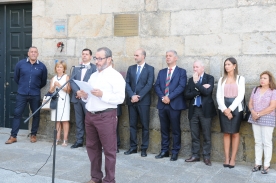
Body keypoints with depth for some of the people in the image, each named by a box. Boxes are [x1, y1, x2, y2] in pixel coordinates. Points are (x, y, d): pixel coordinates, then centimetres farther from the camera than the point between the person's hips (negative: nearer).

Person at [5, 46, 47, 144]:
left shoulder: (42, 66, -1)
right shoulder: (20, 64, 0)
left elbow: (43, 81, 11)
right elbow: (16, 78, 12)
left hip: (35, 95, 0)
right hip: (21, 94, 0)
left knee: (36, 114, 6)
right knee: (17, 113, 0)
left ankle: (33, 135, 20)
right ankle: (13, 136, 6)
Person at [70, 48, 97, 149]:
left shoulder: (94, 68, 1)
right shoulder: (76, 68, 16)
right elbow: (72, 81, 6)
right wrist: (77, 91, -11)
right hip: (77, 98, 5)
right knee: (78, 121, 9)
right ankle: (79, 141, 16)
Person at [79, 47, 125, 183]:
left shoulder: (115, 76, -7)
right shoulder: (93, 76, 17)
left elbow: (120, 98, -16)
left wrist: (102, 94, -24)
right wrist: (85, 96, -1)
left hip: (106, 116, -8)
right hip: (90, 115, 8)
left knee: (109, 150, 1)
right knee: (92, 147, 15)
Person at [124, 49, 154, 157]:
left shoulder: (150, 69, 0)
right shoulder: (131, 68, 12)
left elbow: (149, 85, -9)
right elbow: (127, 83, 5)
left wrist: (139, 97, -14)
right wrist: (132, 95, -10)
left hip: (143, 101, -4)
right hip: (131, 100, 4)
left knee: (145, 126, 1)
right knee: (132, 125, 7)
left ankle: (144, 149, 9)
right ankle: (133, 147, 15)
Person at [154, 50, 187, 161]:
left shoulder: (181, 72, 3)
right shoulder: (161, 72, 17)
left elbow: (181, 87, -10)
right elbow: (156, 86, 7)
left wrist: (169, 97, -17)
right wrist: (162, 97, -11)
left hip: (175, 104, -4)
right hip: (162, 104, 4)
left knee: (175, 130, 2)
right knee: (164, 130, 10)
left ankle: (175, 152, 10)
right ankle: (164, 151, 18)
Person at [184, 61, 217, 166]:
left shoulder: (209, 78, 0)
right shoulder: (191, 79, 11)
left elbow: (207, 92, -16)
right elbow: (187, 95, 0)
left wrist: (196, 82, -14)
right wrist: (200, 90, -11)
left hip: (205, 110, -4)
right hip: (193, 110, 4)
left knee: (206, 135, 2)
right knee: (194, 135, 9)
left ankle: (206, 157, 11)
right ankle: (195, 155, 18)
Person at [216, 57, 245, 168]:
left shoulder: (240, 79, 3)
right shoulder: (222, 79, 11)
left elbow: (240, 96, -6)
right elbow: (219, 96, 3)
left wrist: (230, 109, -13)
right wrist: (224, 109, -11)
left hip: (235, 108, -2)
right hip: (223, 109, 2)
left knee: (235, 133, 2)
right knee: (226, 133, 4)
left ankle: (233, 159, 6)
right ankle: (226, 158, 7)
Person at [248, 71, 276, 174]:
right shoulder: (255, 89, 11)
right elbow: (250, 103, 11)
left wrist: (259, 114, -14)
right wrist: (253, 112, -9)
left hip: (267, 119, -5)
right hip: (255, 119, 5)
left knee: (267, 142, -1)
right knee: (258, 142, 9)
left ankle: (266, 165, 6)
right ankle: (258, 164, 15)